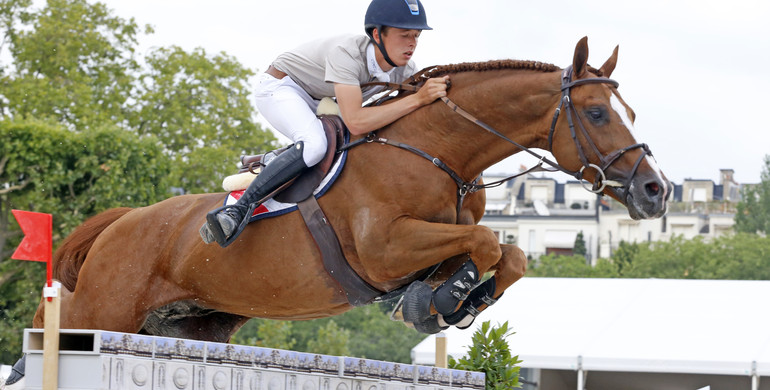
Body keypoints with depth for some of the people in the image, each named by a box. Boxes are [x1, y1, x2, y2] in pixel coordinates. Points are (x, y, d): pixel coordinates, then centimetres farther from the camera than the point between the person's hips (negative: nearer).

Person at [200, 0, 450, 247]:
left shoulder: (405, 72, -15)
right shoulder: (346, 52, -37)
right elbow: (355, 123, -47)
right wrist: (417, 99, -48)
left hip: (318, 104, 9)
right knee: (314, 144, -35)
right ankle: (237, 210, -31)